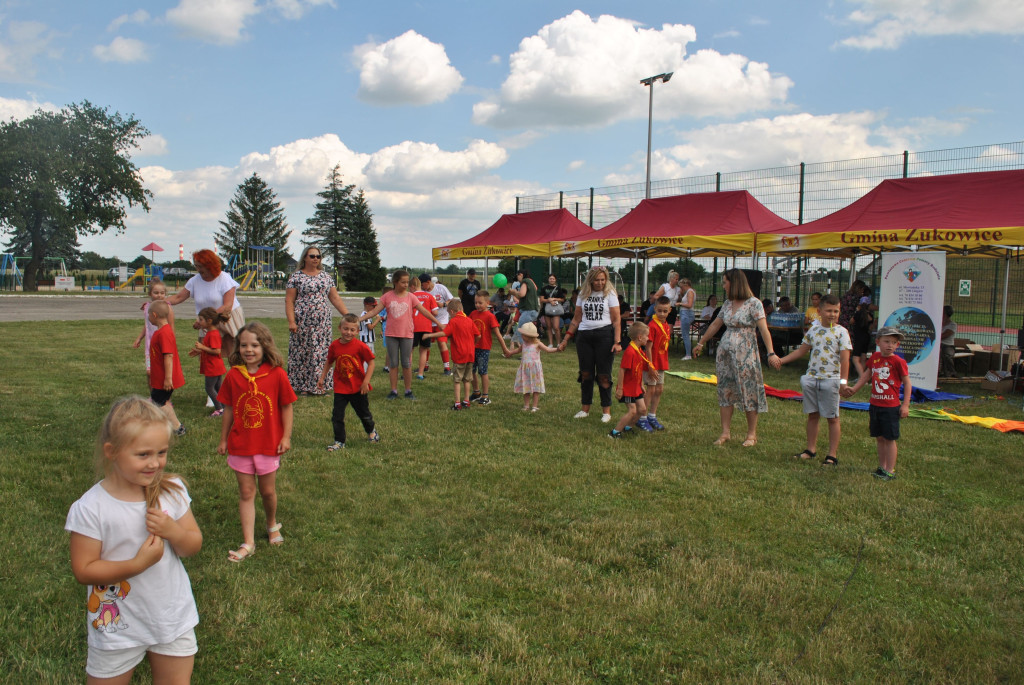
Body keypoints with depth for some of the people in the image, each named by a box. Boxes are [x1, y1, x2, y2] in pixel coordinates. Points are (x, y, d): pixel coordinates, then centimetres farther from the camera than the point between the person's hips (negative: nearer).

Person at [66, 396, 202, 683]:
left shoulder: (172, 491, -9)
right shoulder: (90, 508, -19)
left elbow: (193, 546, -2)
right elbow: (83, 570, -15)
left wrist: (173, 531, -23)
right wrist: (138, 564, -27)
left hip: (174, 617, 3)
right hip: (117, 625, -3)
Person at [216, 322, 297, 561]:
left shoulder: (276, 374, -10)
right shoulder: (233, 375, -4)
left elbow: (286, 407, -4)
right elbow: (229, 409, 4)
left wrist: (286, 437, -7)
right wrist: (223, 439, 8)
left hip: (269, 444, -1)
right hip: (240, 445, 1)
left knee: (268, 491, 13)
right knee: (246, 493, 6)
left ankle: (272, 525, 41)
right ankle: (248, 543, 13)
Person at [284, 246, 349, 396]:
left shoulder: (326, 276, 13)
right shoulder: (296, 276, 1)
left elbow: (335, 298, 11)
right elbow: (289, 301, -3)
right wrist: (291, 321, -13)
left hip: (323, 323, 4)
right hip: (303, 323, -3)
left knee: (321, 354, 3)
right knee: (302, 354, 0)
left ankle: (319, 386, 11)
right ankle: (301, 386, 10)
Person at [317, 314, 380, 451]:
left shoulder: (360, 346, -16)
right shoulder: (334, 346, -5)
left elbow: (371, 363, -10)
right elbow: (328, 362, 12)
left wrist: (366, 382, -14)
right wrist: (322, 378, 12)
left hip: (358, 388, -2)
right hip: (340, 387, 2)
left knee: (363, 413, 16)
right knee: (337, 416, -2)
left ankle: (371, 431, 45)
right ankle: (339, 442, 12)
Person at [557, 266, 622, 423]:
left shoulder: (610, 294, 0)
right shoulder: (583, 295, 10)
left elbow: (616, 320, -4)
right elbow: (576, 319, 14)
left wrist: (617, 342, -15)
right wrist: (566, 339, 10)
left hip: (604, 335, -4)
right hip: (584, 336, 4)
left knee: (603, 375, -1)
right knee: (585, 373, 8)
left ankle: (606, 410, 9)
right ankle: (585, 408, 19)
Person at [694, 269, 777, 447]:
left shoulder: (753, 303, -8)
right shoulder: (728, 303, 11)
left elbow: (763, 329, -16)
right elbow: (715, 325, 22)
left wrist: (771, 352, -25)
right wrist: (701, 343, 29)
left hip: (746, 354, -6)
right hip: (725, 353, 6)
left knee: (749, 392, 1)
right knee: (725, 392, 5)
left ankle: (752, 434, 13)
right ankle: (725, 433, 11)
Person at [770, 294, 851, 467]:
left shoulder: (841, 332, -5)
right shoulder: (813, 330, 9)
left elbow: (845, 358, -10)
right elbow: (801, 350, 19)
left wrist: (843, 381, -17)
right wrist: (781, 360, 15)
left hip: (831, 379, -4)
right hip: (811, 377, 5)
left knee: (832, 417, 2)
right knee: (812, 415, 12)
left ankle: (832, 455, 8)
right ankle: (811, 449, 23)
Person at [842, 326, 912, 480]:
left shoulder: (898, 362, -11)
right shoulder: (875, 358, 5)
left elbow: (907, 383, -6)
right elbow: (867, 375, 21)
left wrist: (905, 405, -10)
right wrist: (854, 389, 21)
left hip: (891, 407, -6)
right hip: (875, 405, 6)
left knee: (889, 439, 1)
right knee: (879, 438, 13)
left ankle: (890, 470, 9)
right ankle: (882, 467, 25)